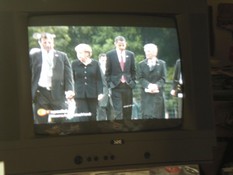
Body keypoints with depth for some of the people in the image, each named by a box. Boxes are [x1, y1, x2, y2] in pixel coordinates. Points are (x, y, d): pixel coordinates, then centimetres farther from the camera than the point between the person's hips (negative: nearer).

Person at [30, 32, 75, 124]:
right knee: (41, 122, 2)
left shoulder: (62, 56, 10)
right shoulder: (33, 55, 7)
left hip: (58, 93, 1)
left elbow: (68, 74, 5)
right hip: (40, 94, 0)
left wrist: (69, 90, -9)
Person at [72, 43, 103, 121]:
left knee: (92, 117, 5)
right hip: (80, 95, -1)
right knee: (83, 117, -8)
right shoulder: (74, 64, 2)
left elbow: (99, 79, 3)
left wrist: (100, 93, -5)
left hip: (92, 95, 1)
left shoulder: (95, 63, 3)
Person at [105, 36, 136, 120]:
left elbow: (133, 71, 14)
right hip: (116, 86, -3)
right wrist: (109, 83, -4)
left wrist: (133, 82, 5)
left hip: (128, 86, 3)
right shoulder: (110, 54, 0)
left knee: (128, 112, 5)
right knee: (118, 112, -9)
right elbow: (108, 72, 3)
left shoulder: (130, 54, 8)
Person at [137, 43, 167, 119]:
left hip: (158, 93, 0)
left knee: (158, 115, 0)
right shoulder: (141, 64, 9)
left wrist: (156, 85, -18)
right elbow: (140, 78, 0)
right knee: (146, 115, -6)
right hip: (146, 93, 0)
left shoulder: (162, 63, 7)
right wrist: (148, 85, -18)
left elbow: (163, 78, 0)